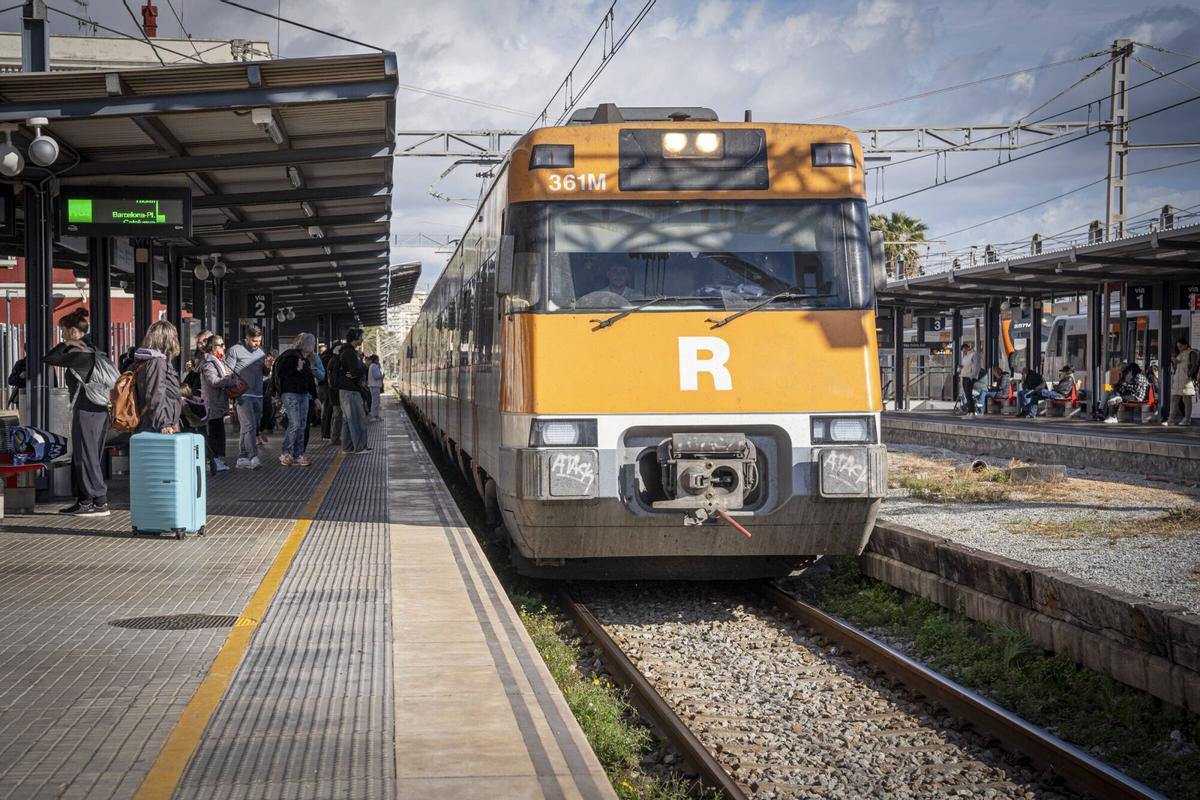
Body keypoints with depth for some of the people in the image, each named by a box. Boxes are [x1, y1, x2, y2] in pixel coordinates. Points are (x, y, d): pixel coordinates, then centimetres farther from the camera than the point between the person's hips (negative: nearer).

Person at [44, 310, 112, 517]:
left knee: (87, 457, -5)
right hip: (98, 409, 10)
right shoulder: (91, 351, 13)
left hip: (86, 411, -10)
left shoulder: (79, 354, -15)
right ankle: (83, 501, 18)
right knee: (80, 458, 15)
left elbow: (49, 359, -12)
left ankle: (100, 503, -4)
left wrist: (65, 344, -6)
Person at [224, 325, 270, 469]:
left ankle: (242, 459, 13)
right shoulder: (235, 350, -2)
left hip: (258, 396, 6)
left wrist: (267, 366, -1)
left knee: (247, 428, 8)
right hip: (243, 395, -6)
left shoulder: (260, 351, 17)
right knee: (249, 425, -16)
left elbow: (265, 374, 21)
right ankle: (253, 457, -22)